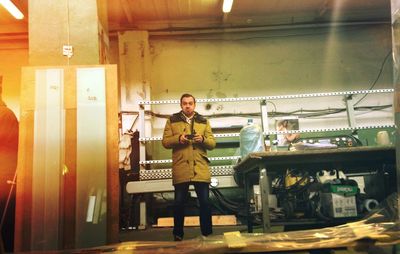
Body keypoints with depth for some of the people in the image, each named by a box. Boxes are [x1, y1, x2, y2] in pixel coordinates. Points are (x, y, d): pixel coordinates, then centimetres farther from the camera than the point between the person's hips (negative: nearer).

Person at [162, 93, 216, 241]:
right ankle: (178, 235, 19)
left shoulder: (204, 121, 13)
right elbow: (165, 142, 3)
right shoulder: (172, 120, 9)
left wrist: (203, 139, -12)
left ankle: (207, 234, 15)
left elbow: (212, 143, 9)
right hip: (180, 169, -1)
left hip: (200, 168, 1)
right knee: (179, 203, 6)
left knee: (205, 202, 3)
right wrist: (178, 139, -15)